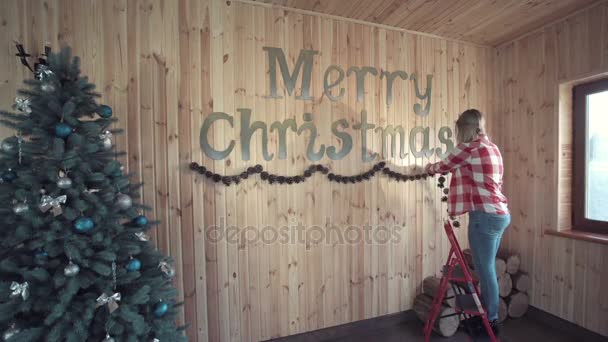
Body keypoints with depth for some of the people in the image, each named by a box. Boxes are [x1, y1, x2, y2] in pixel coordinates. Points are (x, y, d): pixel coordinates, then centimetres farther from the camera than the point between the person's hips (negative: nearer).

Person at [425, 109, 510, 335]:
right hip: (501, 214, 9)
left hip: (485, 215, -9)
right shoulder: (492, 147, 15)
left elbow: (444, 165, 2)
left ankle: (491, 321, 17)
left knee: (485, 270, 3)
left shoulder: (469, 147, -10)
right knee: (487, 268, 17)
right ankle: (488, 316, 30)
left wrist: (430, 168, 23)